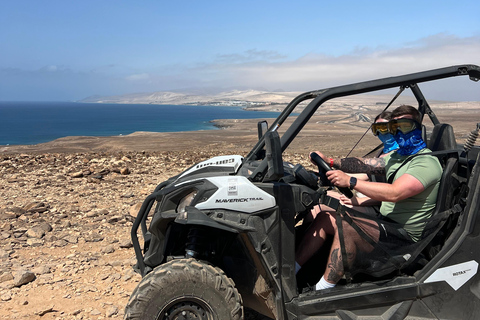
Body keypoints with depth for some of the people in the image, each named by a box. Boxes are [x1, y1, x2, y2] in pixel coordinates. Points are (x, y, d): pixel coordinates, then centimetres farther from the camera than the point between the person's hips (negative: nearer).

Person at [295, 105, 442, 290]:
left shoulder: (427, 164, -16)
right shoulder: (397, 156, 14)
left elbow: (394, 193, -31)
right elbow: (364, 164, 4)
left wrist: (350, 182, -33)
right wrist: (331, 162, -11)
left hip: (404, 237, -9)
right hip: (385, 223, 9)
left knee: (346, 226, -30)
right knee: (325, 216, -1)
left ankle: (321, 292, -21)